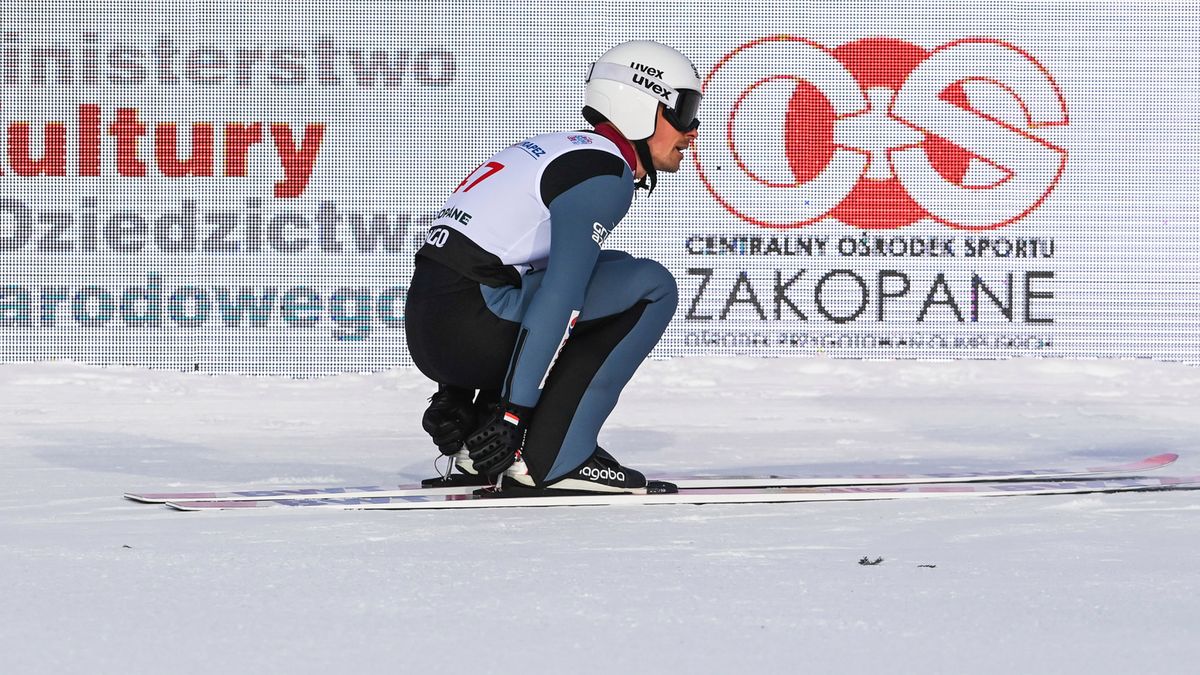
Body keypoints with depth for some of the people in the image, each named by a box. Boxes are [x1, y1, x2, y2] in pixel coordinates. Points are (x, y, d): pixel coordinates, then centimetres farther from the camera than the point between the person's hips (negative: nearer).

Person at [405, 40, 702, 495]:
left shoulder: (565, 151, 22)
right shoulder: (604, 174, -8)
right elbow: (560, 297, -19)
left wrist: (455, 394, 28)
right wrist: (514, 413, -20)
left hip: (425, 331, 10)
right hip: (471, 323, -10)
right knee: (651, 289, -6)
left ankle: (476, 445, 15)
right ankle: (557, 458, -8)